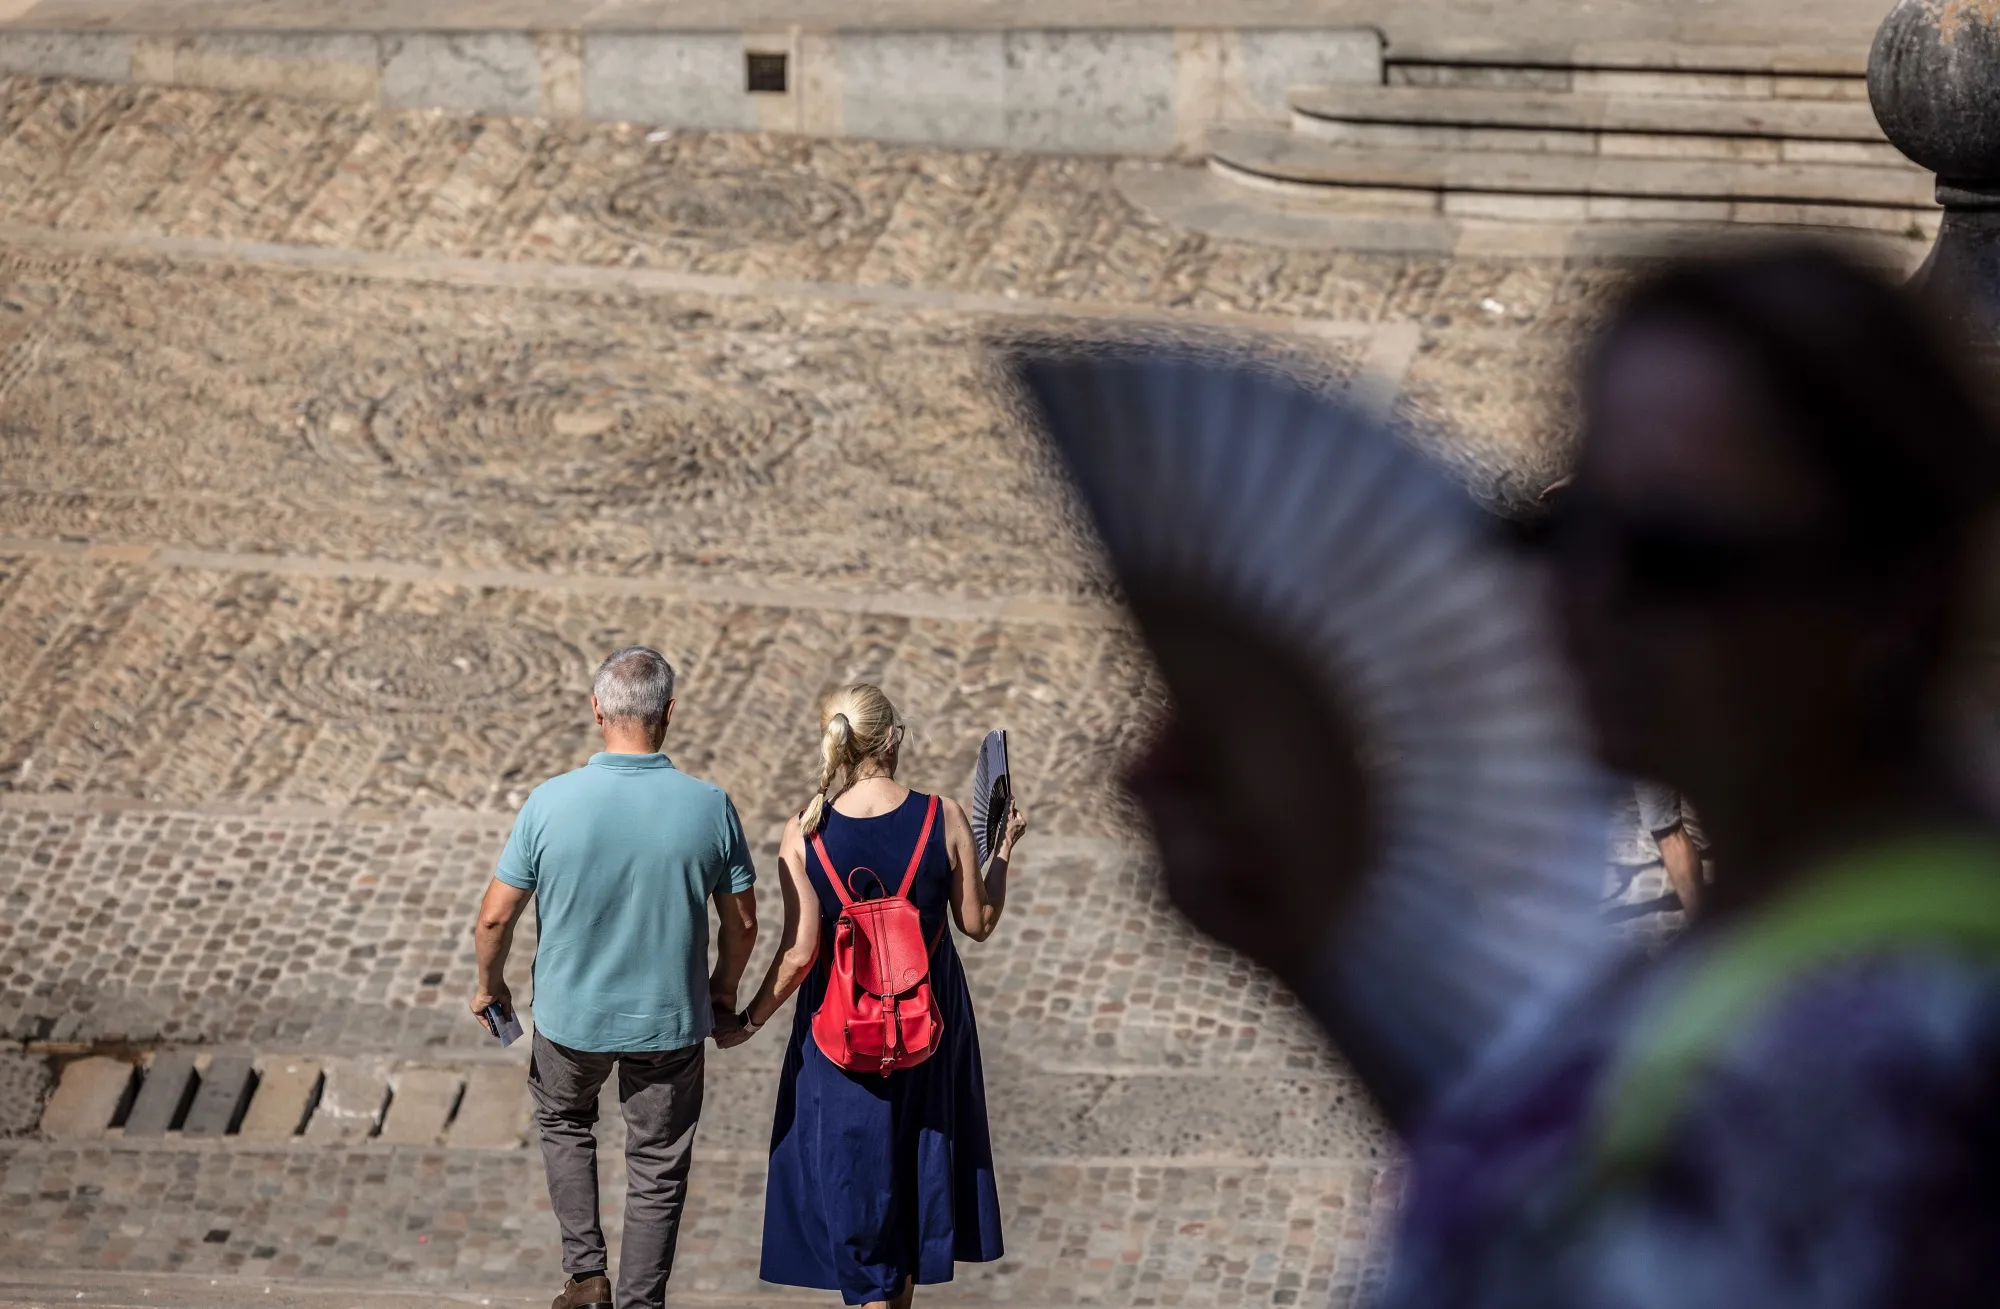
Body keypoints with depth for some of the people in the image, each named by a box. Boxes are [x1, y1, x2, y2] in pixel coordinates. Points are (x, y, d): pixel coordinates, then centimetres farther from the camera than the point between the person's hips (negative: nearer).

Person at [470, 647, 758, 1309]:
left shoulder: (551, 802, -19)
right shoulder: (709, 807, -16)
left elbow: (495, 917, -11)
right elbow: (742, 920, -5)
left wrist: (490, 983, 8)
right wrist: (724, 988, 15)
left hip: (572, 1013, 0)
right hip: (669, 1018, 0)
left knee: (564, 1118, 29)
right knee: (658, 1167, 17)